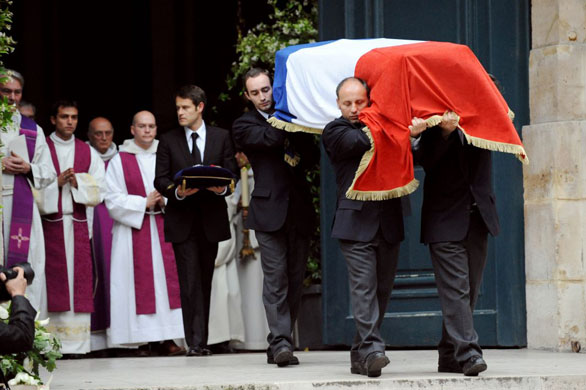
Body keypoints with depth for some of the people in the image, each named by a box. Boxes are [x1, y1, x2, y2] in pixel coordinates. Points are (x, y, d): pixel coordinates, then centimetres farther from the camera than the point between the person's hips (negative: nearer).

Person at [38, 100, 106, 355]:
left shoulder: (88, 153, 14)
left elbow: (98, 192, 7)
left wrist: (77, 182, -9)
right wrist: (57, 183, -14)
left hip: (78, 226, 3)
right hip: (48, 225, -3)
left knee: (78, 281, -3)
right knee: (51, 282, -8)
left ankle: (76, 343, -2)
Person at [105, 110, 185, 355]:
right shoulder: (120, 161, 4)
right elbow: (113, 200, -2)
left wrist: (164, 201, -9)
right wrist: (144, 203, -12)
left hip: (163, 230, 2)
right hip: (133, 231, -2)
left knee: (166, 280, -5)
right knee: (139, 285, -7)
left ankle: (168, 340, -7)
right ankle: (138, 341, -6)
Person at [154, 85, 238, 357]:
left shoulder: (221, 137, 8)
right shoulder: (168, 141, 7)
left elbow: (232, 175, 6)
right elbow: (160, 180, 3)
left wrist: (222, 188, -16)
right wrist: (177, 192, -16)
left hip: (211, 219, 1)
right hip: (182, 219, -1)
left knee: (205, 280, 7)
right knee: (190, 281, -9)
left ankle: (200, 340, 14)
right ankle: (196, 342, -13)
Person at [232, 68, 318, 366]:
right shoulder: (244, 125, 5)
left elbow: (313, 156, 12)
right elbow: (271, 138, -14)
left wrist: (297, 160, -7)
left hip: (298, 210, 4)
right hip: (269, 210, -4)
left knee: (295, 280, 4)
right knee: (275, 279, -12)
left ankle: (279, 344, 11)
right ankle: (281, 343, -16)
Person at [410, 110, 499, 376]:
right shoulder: (429, 124, -3)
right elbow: (426, 161, -16)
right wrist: (446, 132, -30)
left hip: (478, 216, 4)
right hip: (445, 218, -4)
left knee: (469, 289, 8)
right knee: (455, 288, -11)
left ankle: (450, 357, 16)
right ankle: (467, 354, -15)